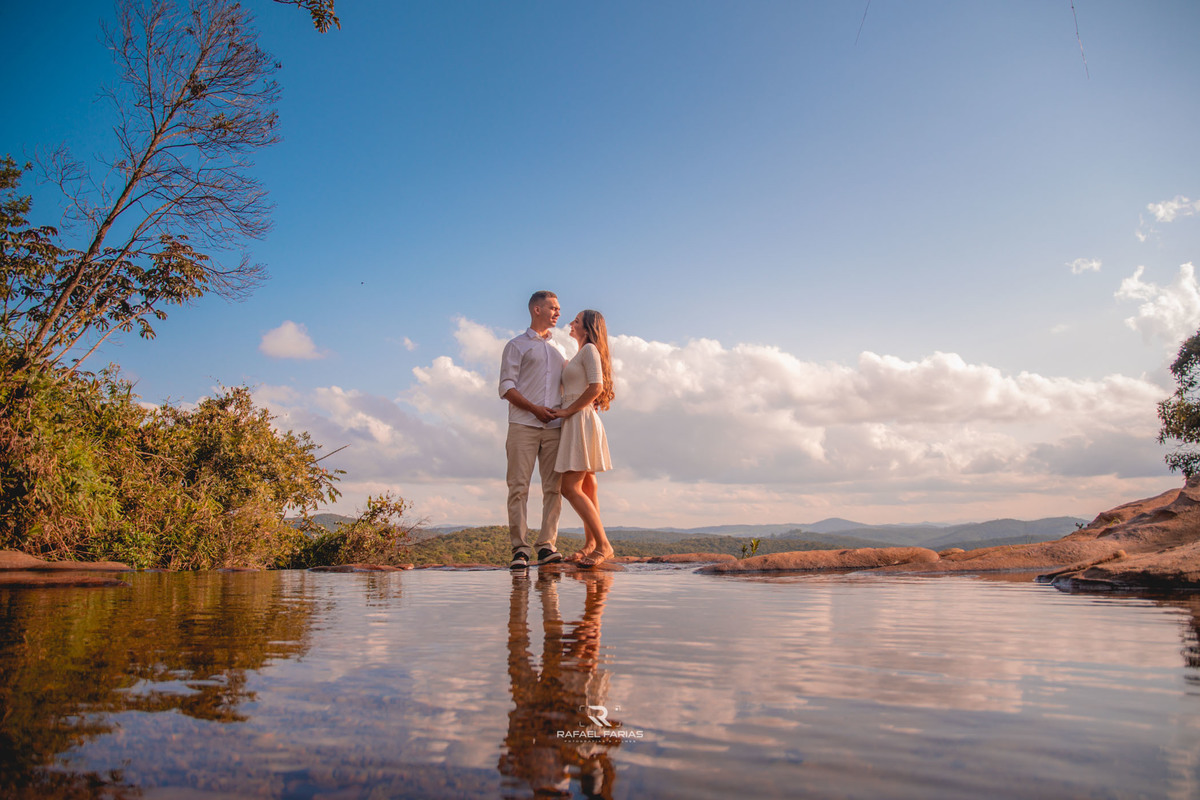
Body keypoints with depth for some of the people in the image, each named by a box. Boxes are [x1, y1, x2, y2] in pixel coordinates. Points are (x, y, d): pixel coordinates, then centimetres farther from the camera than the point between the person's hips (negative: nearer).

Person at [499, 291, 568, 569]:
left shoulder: (559, 350, 25)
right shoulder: (516, 346, 10)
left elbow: (567, 386, 25)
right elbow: (506, 387, -1)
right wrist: (535, 409, -13)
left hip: (554, 426, 4)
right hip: (523, 424, -4)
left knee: (553, 487, -3)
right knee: (519, 486, -8)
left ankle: (546, 546, -1)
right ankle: (519, 549, -6)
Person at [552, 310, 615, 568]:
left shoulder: (590, 349, -6)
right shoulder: (581, 355, 22)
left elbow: (595, 387, -18)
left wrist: (568, 411, -15)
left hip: (581, 420, -10)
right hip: (575, 423, 10)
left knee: (570, 487, -15)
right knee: (585, 487, 10)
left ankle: (603, 544, -15)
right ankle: (590, 543, 14)